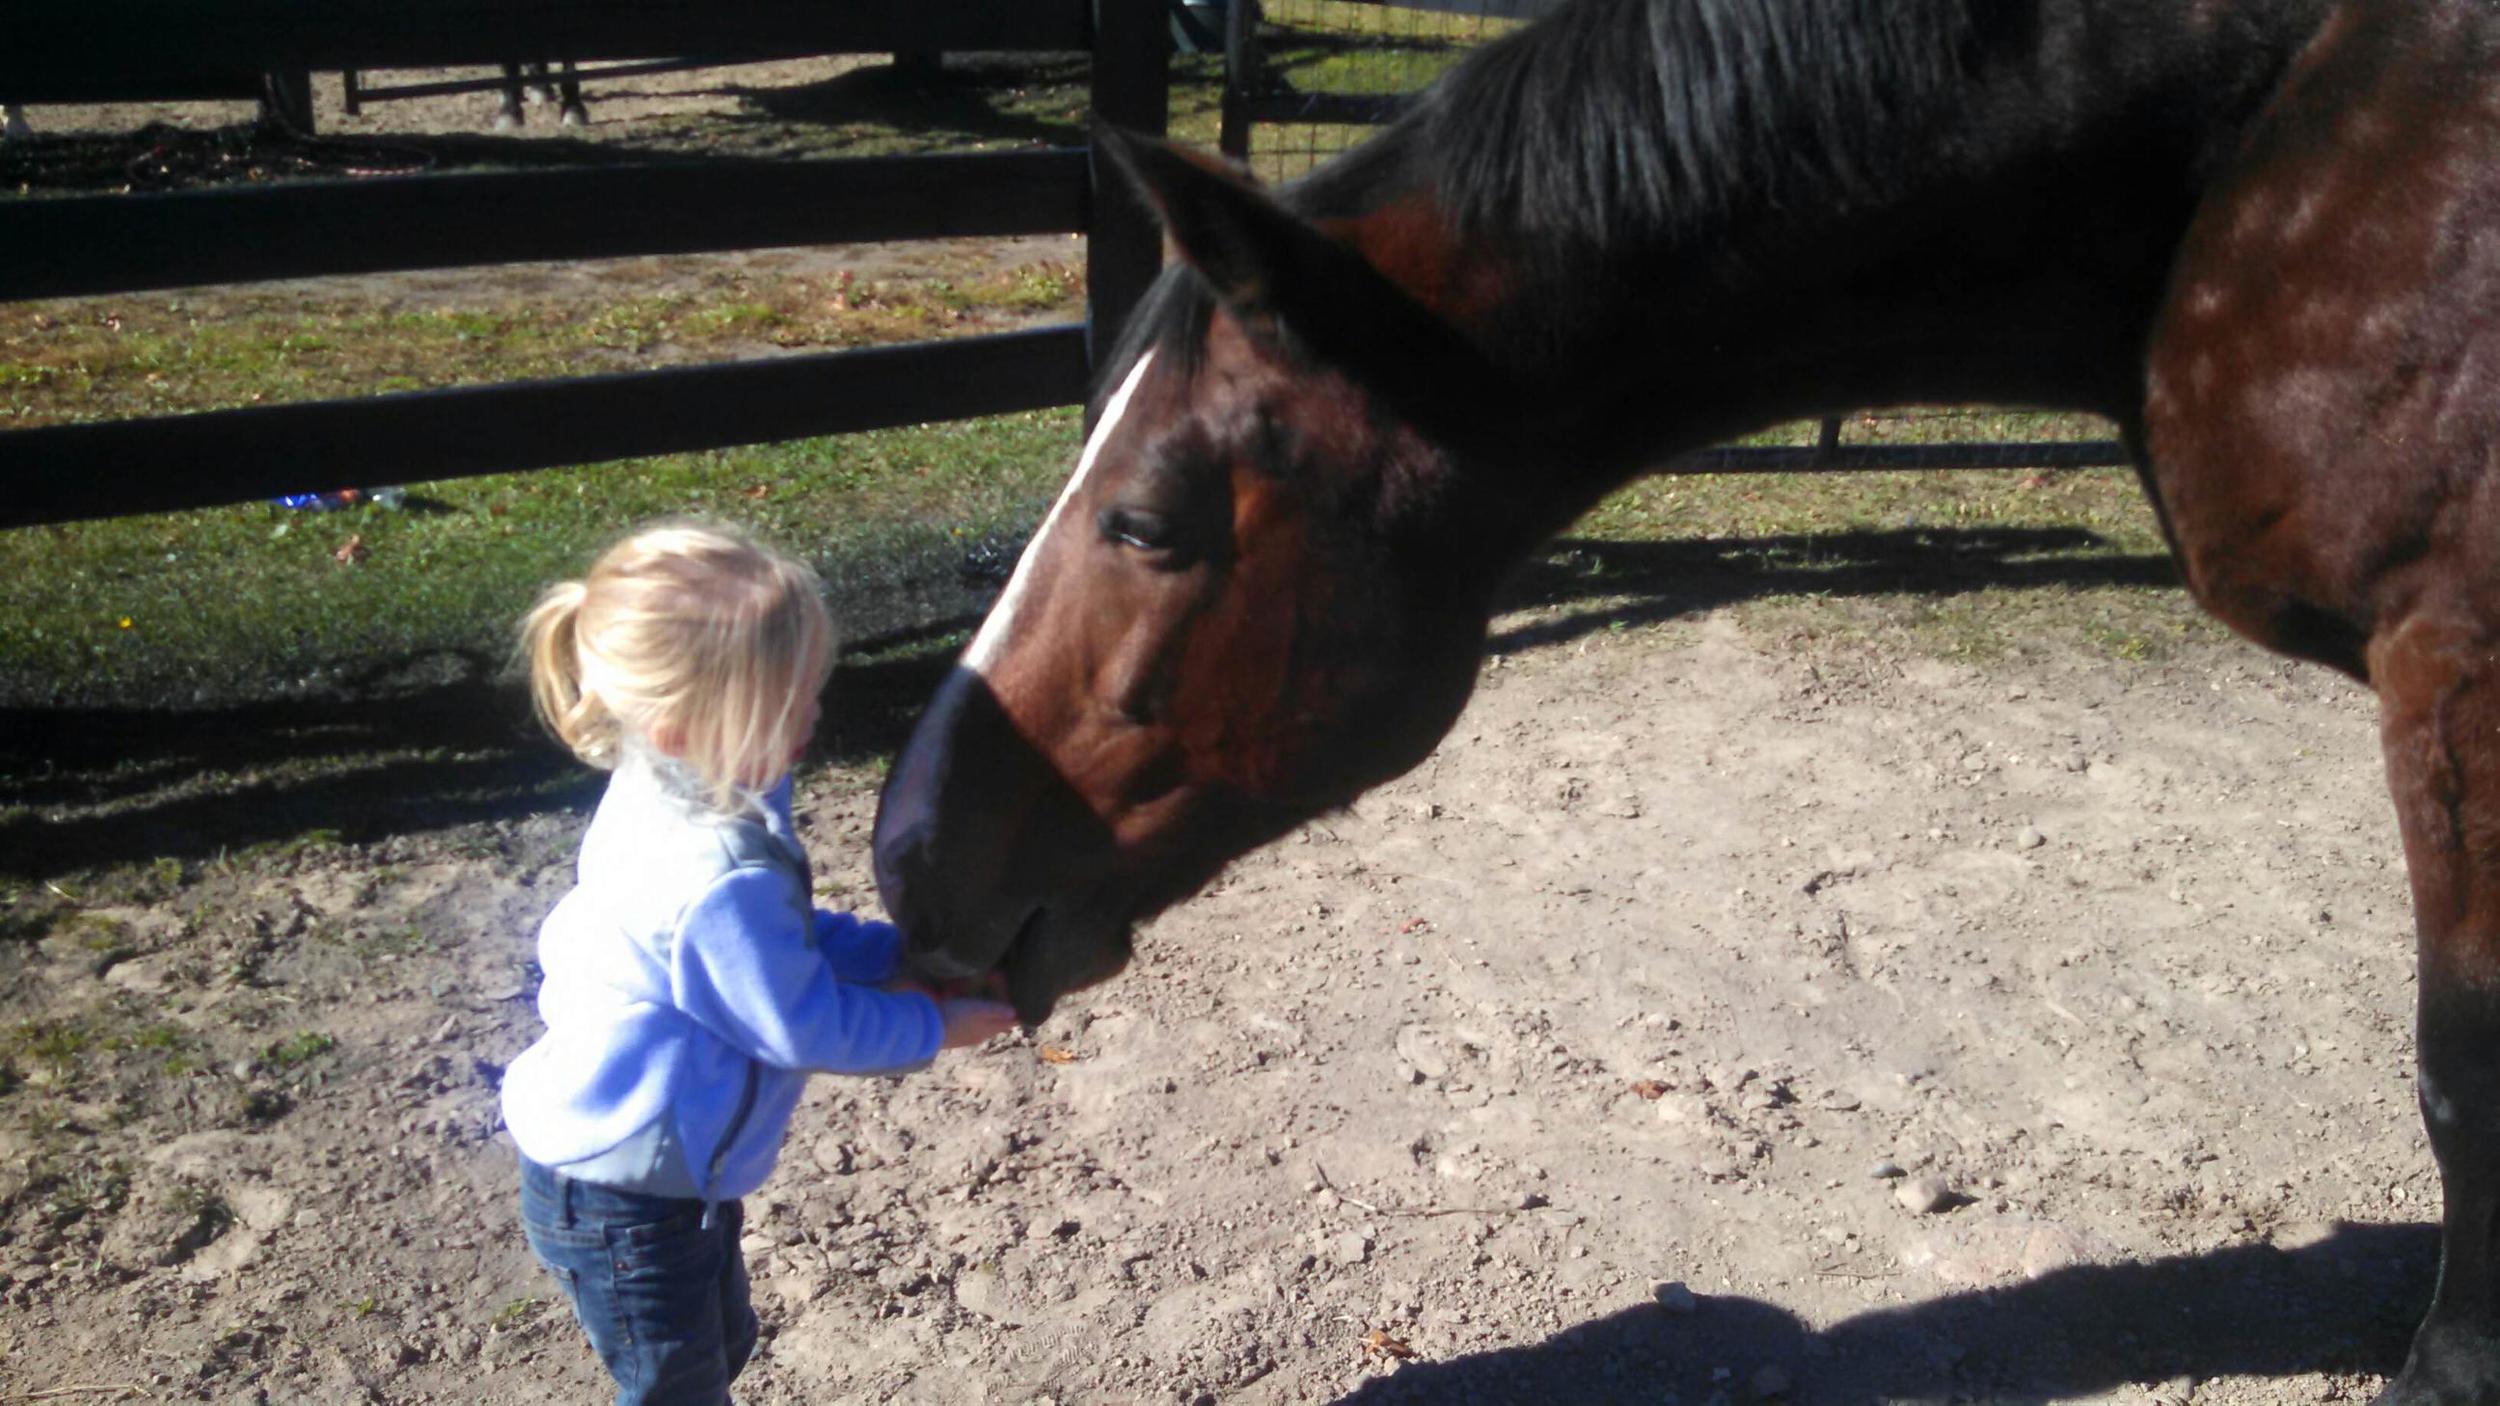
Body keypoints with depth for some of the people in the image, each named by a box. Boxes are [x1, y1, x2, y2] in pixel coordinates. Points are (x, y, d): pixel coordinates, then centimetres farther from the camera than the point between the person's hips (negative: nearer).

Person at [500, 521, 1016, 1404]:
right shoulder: (721, 884, -35)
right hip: (623, 1211, -9)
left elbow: (787, 940, 9)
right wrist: (936, 1027, -7)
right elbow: (809, 1027, -22)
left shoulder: (664, 792, -5)